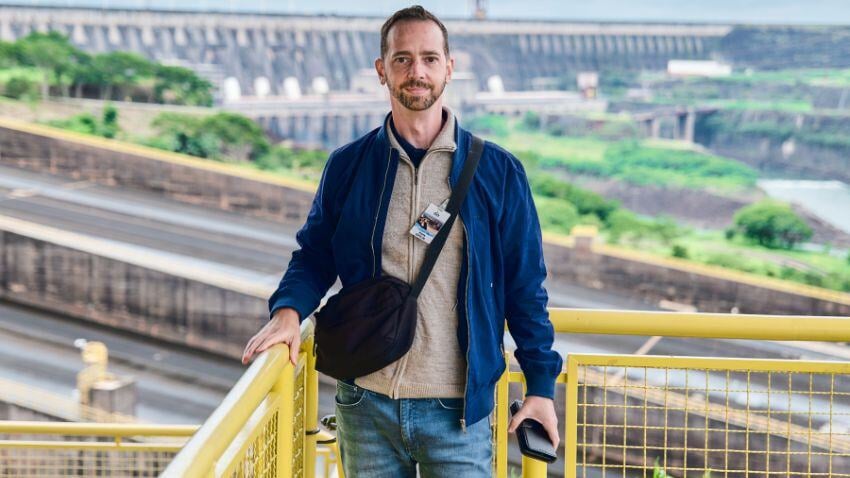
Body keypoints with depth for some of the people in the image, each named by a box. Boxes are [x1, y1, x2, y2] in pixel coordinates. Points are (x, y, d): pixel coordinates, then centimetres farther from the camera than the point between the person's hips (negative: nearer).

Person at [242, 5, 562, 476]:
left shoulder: (497, 171, 1)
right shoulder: (348, 165, 4)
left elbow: (524, 287, 4)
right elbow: (314, 257, 10)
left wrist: (541, 385, 1)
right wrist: (288, 310, -11)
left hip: (457, 410, -1)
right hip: (366, 403, 2)